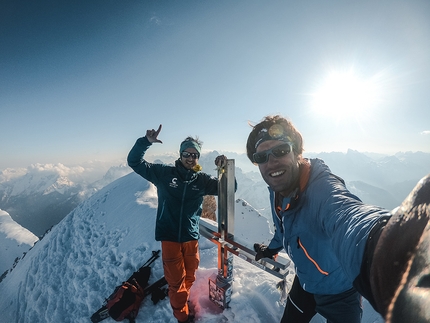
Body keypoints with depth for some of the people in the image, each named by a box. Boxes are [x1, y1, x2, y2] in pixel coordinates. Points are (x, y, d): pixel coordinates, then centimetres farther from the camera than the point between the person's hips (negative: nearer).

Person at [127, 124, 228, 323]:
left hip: (191, 237, 3)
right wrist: (146, 142, -25)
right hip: (170, 237, -2)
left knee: (189, 277, 21)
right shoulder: (165, 173, -7)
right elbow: (135, 162, -7)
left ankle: (180, 299, 51)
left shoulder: (202, 180, -2)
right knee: (176, 280, 9)